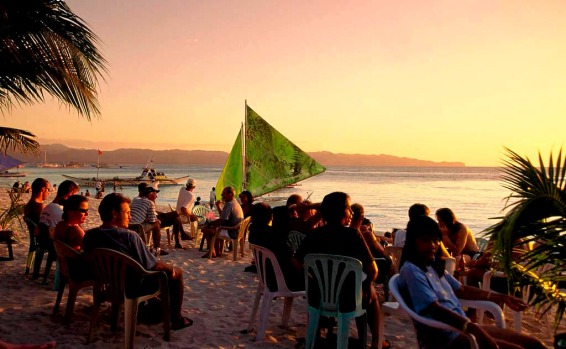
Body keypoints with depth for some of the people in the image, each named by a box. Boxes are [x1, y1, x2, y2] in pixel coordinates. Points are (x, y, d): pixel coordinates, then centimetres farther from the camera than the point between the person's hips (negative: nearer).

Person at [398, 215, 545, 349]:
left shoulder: (434, 266, 14)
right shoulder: (410, 270, -14)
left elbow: (461, 290, 24)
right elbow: (435, 309, -21)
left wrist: (501, 298, 21)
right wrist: (473, 328, -30)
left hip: (464, 326, 9)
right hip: (444, 335, -9)